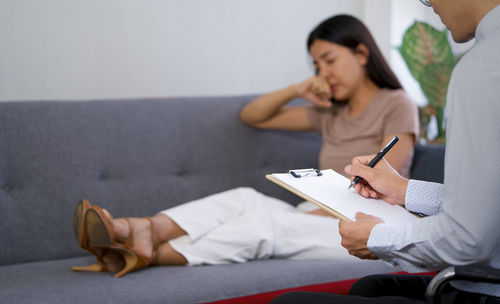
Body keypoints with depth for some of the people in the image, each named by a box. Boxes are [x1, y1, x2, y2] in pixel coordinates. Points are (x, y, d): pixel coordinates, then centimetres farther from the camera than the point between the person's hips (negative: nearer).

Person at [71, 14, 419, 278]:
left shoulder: (397, 106, 5)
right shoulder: (331, 113, 24)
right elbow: (252, 116, 25)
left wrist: (323, 211, -16)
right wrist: (297, 91, 9)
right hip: (320, 222, 6)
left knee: (265, 222, -31)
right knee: (246, 198, -24)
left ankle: (149, 255, -44)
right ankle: (146, 231, -47)